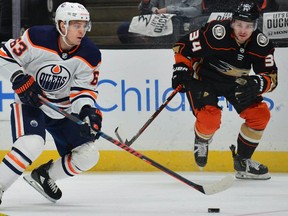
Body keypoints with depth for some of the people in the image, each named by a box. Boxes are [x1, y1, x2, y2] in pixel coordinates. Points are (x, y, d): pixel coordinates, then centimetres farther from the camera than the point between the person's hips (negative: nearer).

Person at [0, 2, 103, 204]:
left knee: (88, 155, -2)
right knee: (31, 145, -32)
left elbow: (84, 90, -9)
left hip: (63, 110, 5)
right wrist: (20, 79, -25)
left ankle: (43, 175, 20)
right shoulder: (36, 38, -22)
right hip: (29, 102, -5)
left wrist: (87, 111, -28)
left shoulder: (90, 55, -12)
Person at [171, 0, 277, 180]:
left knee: (260, 114, -8)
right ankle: (202, 141, 13)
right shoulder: (216, 33, -31)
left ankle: (243, 162, 10)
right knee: (210, 117, -26)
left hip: (235, 83, 5)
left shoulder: (260, 44, -17)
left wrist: (258, 84, -35)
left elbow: (271, 76, -14)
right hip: (204, 79, -5)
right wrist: (181, 70, -27)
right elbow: (183, 46, -19)